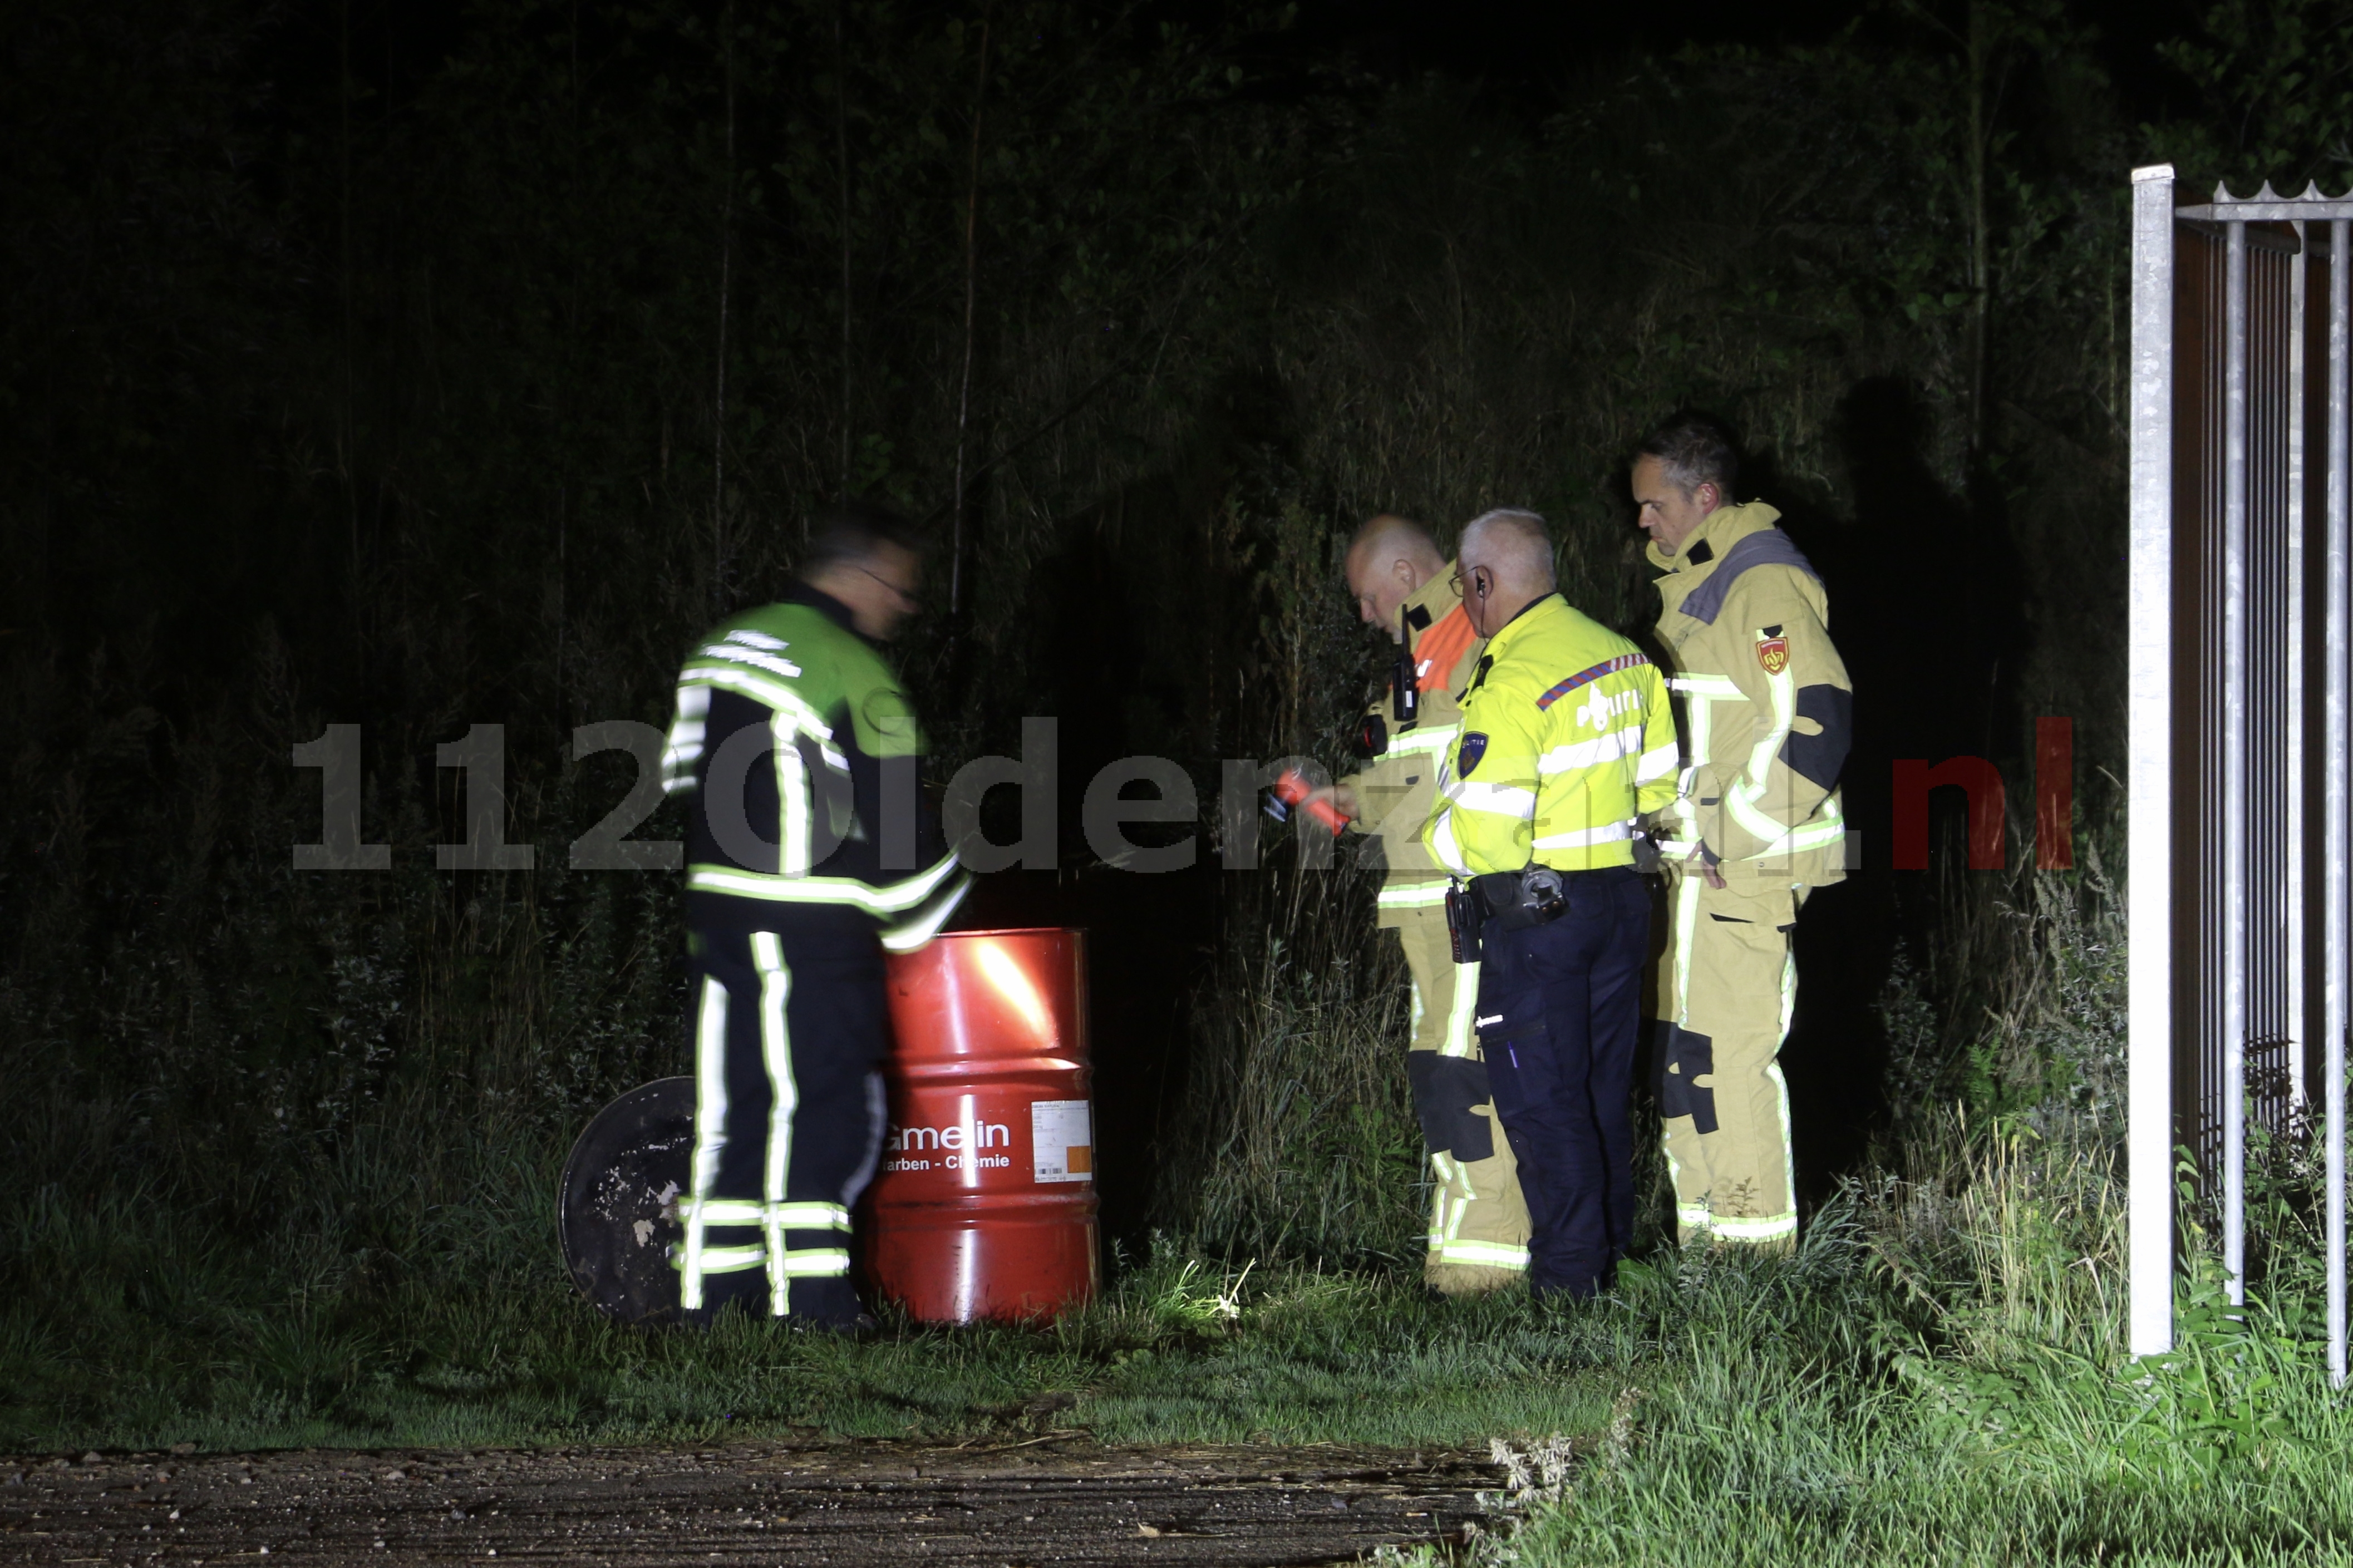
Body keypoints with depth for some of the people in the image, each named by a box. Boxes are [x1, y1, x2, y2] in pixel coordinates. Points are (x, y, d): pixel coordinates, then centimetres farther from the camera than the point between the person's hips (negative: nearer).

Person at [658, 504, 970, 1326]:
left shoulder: (718, 651, 14)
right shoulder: (854, 676, -11)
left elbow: (681, 783, 20)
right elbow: (897, 824, -10)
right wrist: (936, 915, 3)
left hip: (717, 919, 8)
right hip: (814, 938, -8)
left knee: (732, 1116, 11)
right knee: (818, 1118, -5)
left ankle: (707, 1303, 12)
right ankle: (813, 1311, -6)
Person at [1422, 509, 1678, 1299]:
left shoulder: (1509, 687, -20)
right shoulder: (1625, 658, 5)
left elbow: (1481, 836, -22)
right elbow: (1657, 785, 13)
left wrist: (1432, 826, -2)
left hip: (1534, 914, -8)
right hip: (1620, 895, 8)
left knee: (1540, 1097, -1)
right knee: (1605, 1089, 17)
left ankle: (1568, 1274, 0)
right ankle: (1610, 1251, 23)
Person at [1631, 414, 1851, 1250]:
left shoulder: (1765, 585, -14)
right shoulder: (1693, 580, 18)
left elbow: (1816, 721, -22)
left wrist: (1735, 838, -19)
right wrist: (1677, 834, 20)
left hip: (1746, 869, -10)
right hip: (1693, 860, 10)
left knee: (1730, 1050, -10)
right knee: (1684, 1050, 13)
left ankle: (1757, 1237, -5)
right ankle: (1702, 1229, 20)